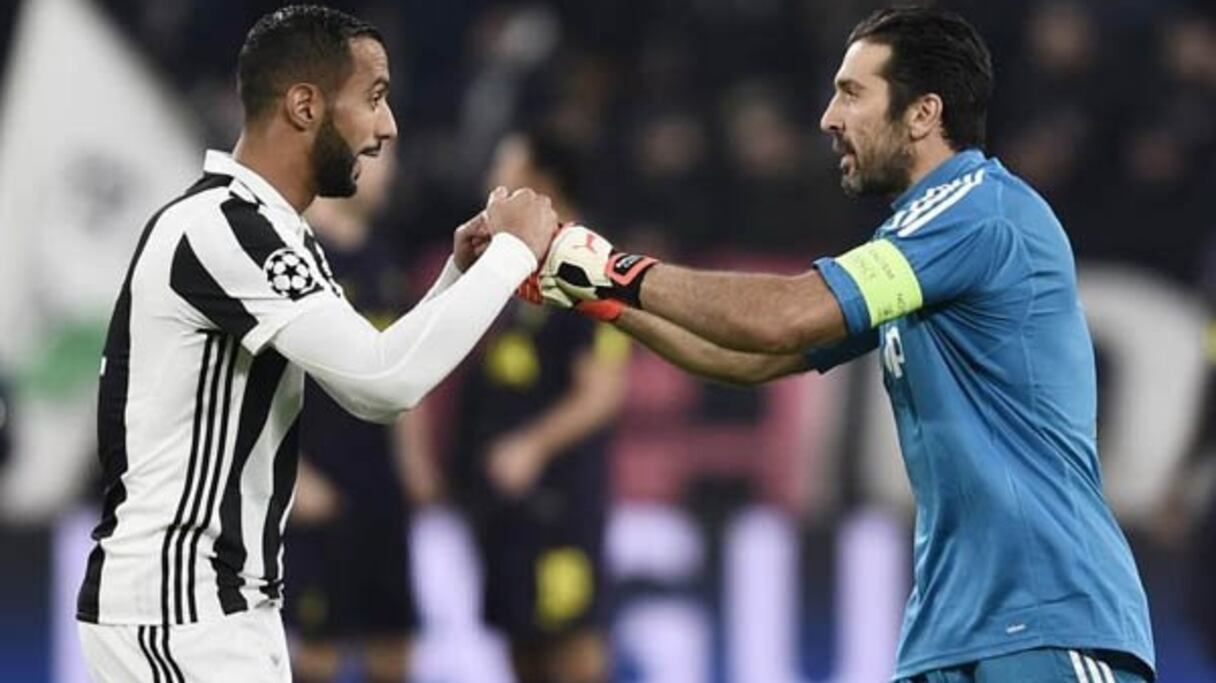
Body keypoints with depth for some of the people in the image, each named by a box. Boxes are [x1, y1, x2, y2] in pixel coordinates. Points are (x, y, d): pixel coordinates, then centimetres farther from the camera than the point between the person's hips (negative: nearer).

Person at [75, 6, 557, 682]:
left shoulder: (269, 230, 14)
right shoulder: (219, 230, -18)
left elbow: (369, 391, 18)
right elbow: (387, 381, -24)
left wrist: (461, 274, 5)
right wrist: (513, 251, -13)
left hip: (230, 602, 10)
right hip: (172, 613, -10)